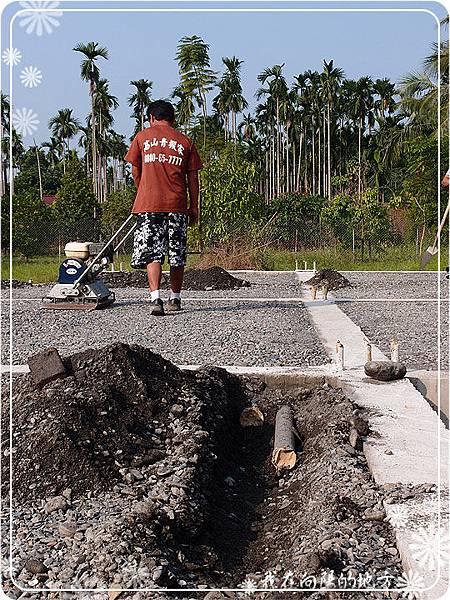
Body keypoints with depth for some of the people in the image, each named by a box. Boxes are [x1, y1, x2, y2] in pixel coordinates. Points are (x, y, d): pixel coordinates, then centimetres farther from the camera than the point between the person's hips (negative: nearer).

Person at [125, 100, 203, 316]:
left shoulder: (142, 137, 7)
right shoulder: (185, 141, 9)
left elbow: (136, 172, 10)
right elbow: (193, 178, 7)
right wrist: (194, 208, 13)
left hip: (149, 204, -1)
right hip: (177, 204, 1)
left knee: (152, 253, -4)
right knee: (177, 254, 11)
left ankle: (156, 298, -19)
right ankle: (175, 299, 21)